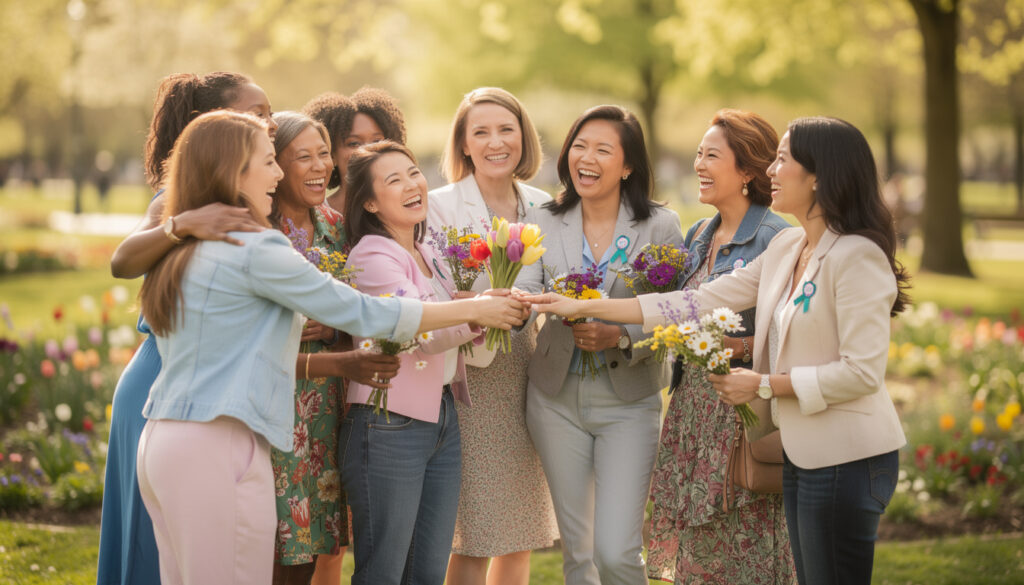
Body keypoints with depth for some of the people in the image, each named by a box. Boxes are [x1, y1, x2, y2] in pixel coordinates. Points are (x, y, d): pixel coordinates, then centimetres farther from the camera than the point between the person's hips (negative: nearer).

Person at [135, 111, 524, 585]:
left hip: (160, 440, 9)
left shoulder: (179, 252, 15)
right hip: (216, 450, -9)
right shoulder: (253, 249, -12)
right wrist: (474, 309, 0)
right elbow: (362, 314, -9)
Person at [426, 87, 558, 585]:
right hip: (472, 381, -5)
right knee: (474, 541, -5)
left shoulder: (542, 206, 10)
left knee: (520, 536, 11)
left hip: (528, 382, 5)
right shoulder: (440, 206, -4)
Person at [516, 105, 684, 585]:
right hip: (557, 397, 3)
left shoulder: (661, 226, -3)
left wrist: (619, 337, -25)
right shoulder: (543, 223, 3)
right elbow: (524, 292, -12)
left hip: (629, 401, -2)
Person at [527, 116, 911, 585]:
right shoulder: (787, 249, 10)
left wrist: (765, 386, -13)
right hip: (801, 453, 8)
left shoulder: (857, 256, -16)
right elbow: (703, 302, 11)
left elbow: (862, 371, -21)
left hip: (846, 458, -8)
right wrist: (584, 308, 8)